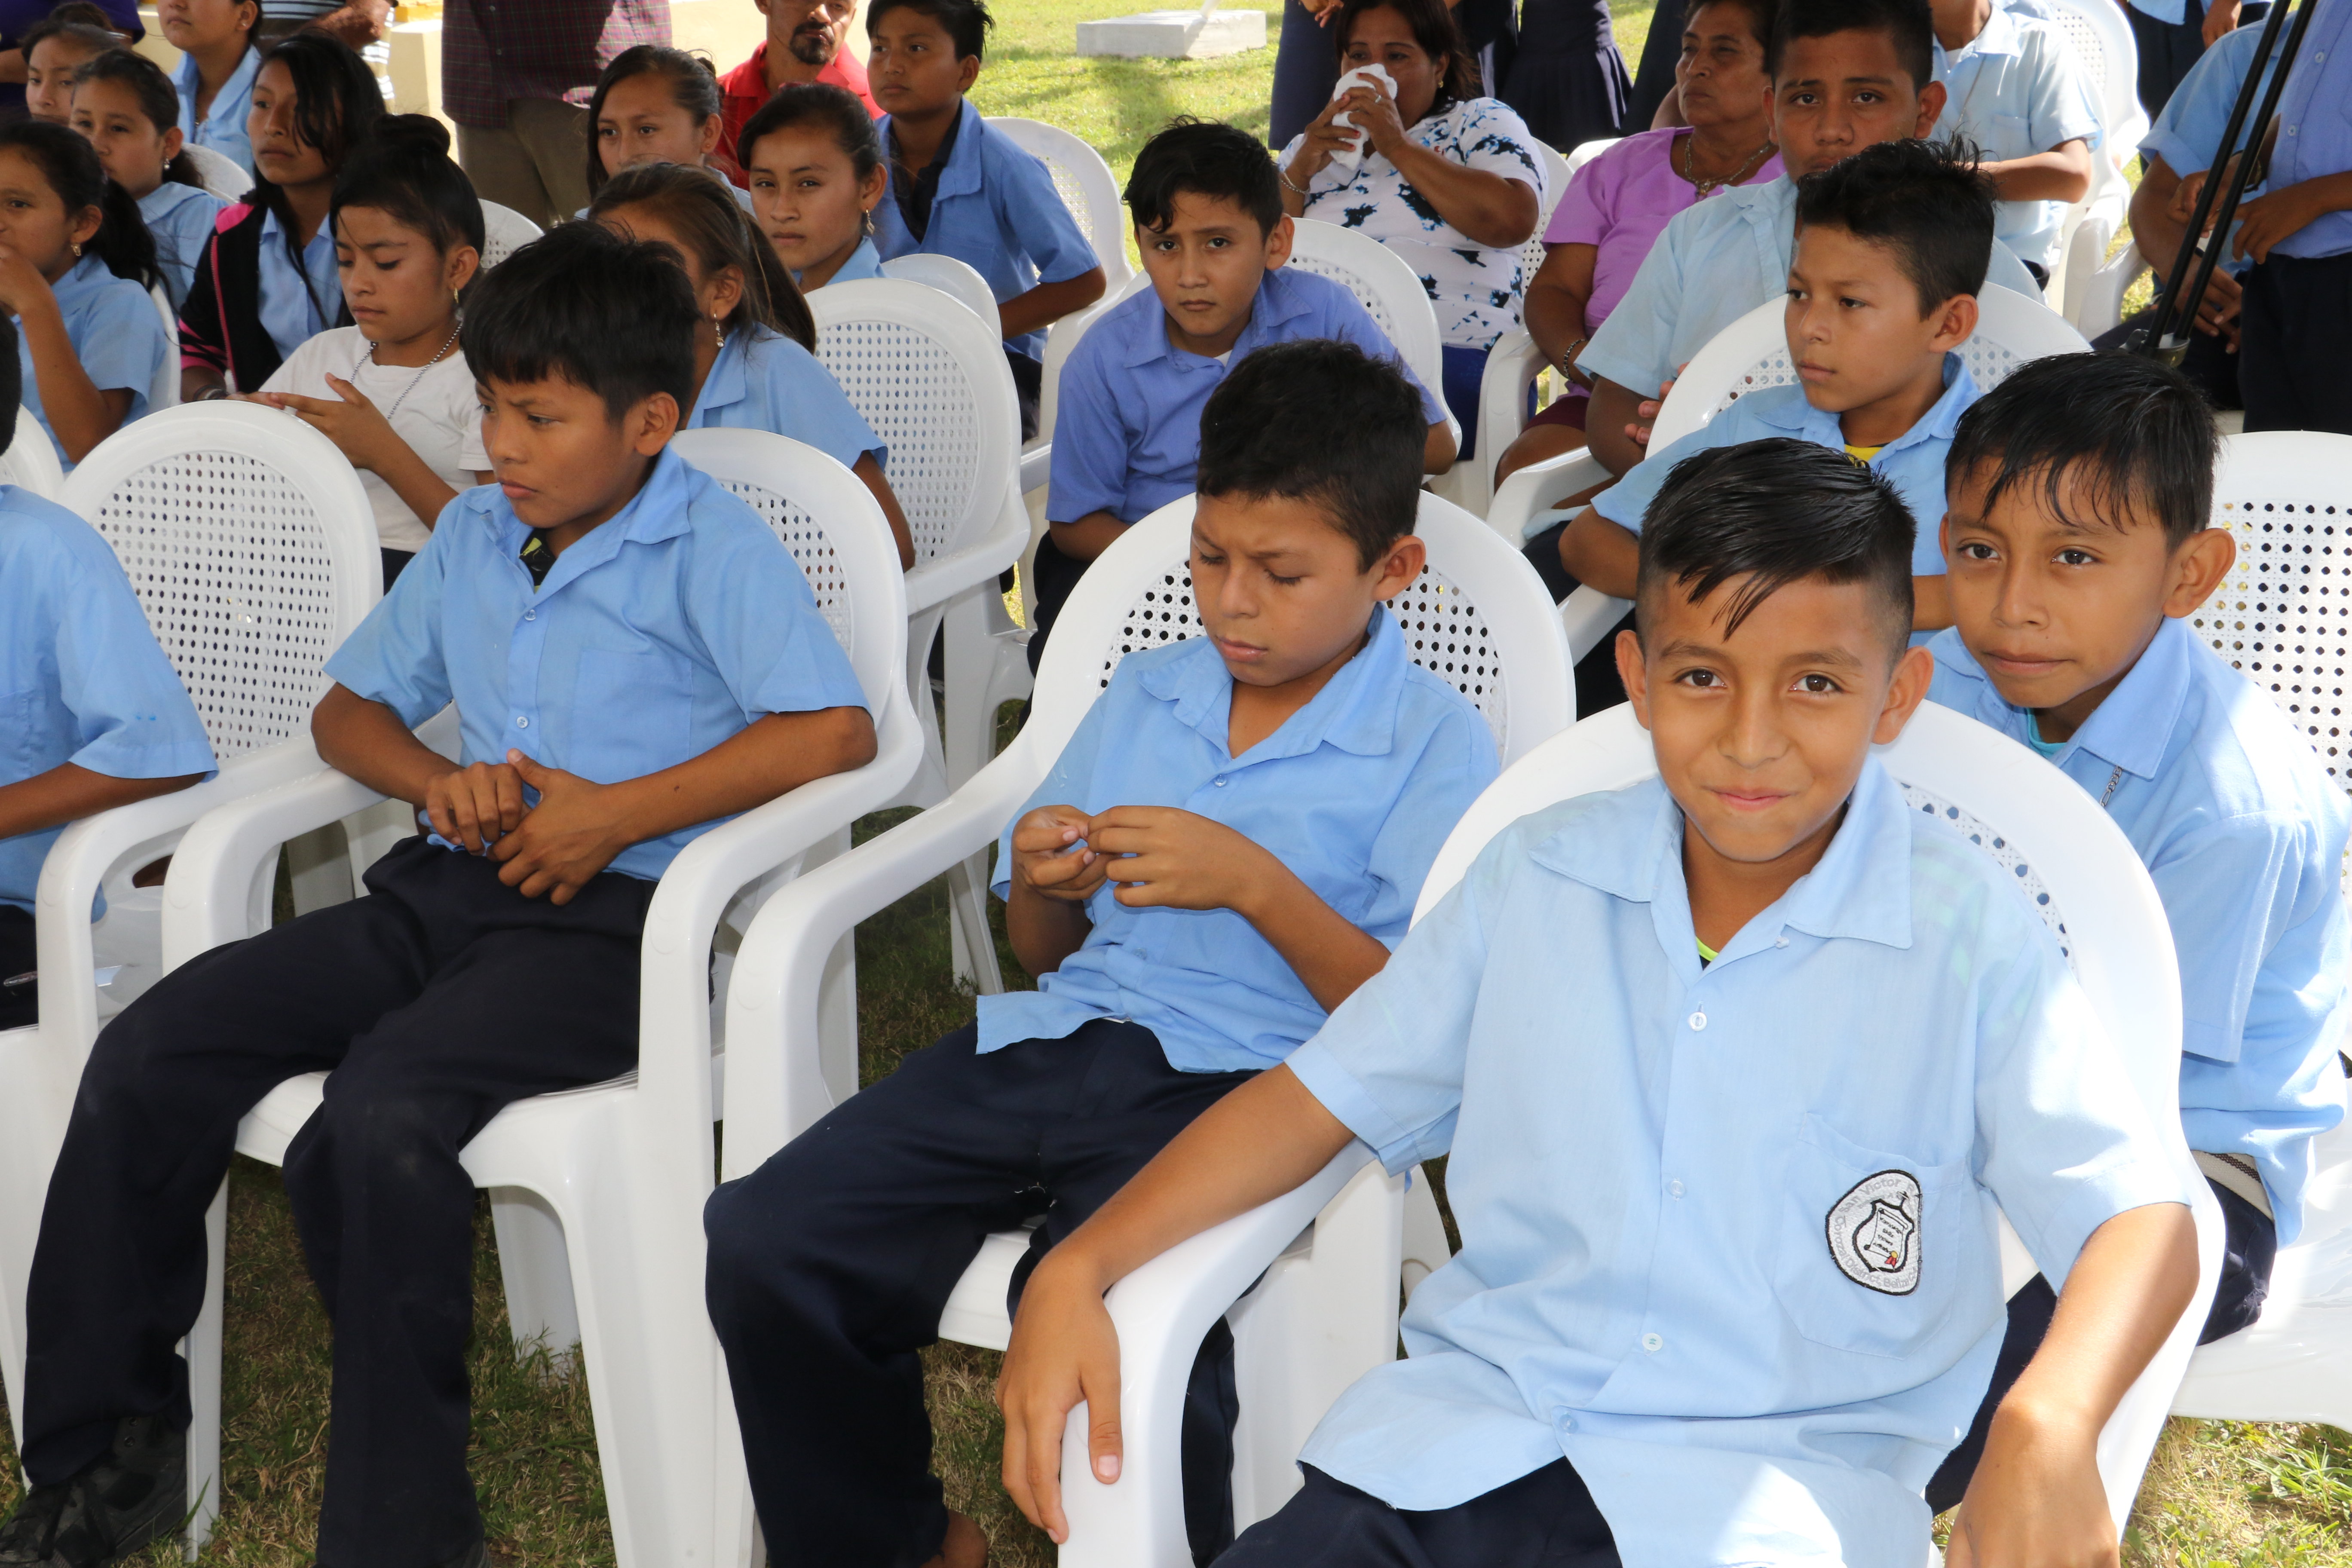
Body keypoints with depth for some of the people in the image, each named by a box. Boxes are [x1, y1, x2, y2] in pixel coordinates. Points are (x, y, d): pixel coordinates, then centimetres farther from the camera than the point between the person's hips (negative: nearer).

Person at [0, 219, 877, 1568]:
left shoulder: (711, 547, -3)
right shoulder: (472, 536, 19)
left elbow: (839, 728, -16)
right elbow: (349, 708, 27)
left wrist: (617, 814, -16)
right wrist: (440, 782, 2)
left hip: (609, 916, -7)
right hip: (447, 889, 7)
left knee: (374, 1127, -32)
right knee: (147, 1057, -10)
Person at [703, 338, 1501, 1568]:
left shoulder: (1434, 747, 1)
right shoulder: (1143, 694, 20)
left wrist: (1260, 887, -17)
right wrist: (1043, 885, 2)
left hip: (1236, 1084, -6)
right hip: (1054, 1040, 6)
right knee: (762, 1241, -13)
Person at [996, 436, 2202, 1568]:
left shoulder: (1970, 939, -4)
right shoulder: (1535, 880, 6)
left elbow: (2139, 1216, -7)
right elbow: (1327, 1094, 11)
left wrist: (2049, 1428, -29)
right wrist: (1078, 1269, 0)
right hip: (1476, 1419, 3)